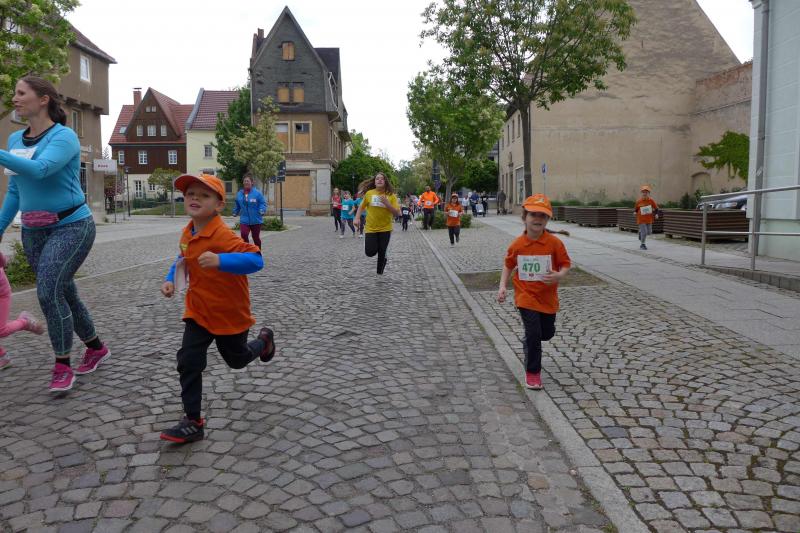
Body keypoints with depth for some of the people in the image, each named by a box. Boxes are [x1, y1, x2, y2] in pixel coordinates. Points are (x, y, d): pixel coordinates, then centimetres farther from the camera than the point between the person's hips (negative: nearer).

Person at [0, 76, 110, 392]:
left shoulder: (64, 136, -11)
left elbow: (39, 169, -30)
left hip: (71, 226, -7)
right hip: (33, 231, 7)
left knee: (49, 292, -17)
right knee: (63, 293, 12)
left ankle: (63, 366, -3)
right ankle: (96, 348, 30)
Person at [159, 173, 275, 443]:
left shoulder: (222, 236, -27)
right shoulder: (187, 234, -1)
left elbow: (256, 259, -36)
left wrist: (220, 261, -48)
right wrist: (170, 279, 2)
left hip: (230, 313, -6)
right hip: (198, 311, 6)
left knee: (236, 359, 18)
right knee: (188, 362, -3)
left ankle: (264, 339, 50)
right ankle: (193, 422, 7)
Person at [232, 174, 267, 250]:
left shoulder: (257, 193, -9)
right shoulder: (239, 193, 3)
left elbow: (263, 203, -8)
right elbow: (237, 205, 18)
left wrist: (262, 210, -24)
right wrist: (235, 212, 12)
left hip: (255, 220, -2)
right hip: (244, 220, 2)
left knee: (256, 237, 11)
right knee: (244, 235, -19)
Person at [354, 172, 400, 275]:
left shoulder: (391, 195, -5)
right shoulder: (369, 193, -2)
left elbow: (396, 213, -7)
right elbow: (361, 206, 11)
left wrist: (387, 203, -20)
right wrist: (357, 218, -1)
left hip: (385, 229, -1)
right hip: (371, 228, 1)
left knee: (382, 253, 4)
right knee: (370, 252, -7)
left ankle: (380, 272, 28)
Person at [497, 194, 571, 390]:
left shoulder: (554, 243, -12)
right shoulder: (517, 244, -7)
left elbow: (566, 264, -5)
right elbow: (508, 265, 7)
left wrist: (559, 275, -26)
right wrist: (502, 286, -3)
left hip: (548, 297, 2)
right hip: (526, 295, -1)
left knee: (547, 333, 17)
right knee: (534, 333, -9)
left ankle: (528, 344, 52)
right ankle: (532, 372, 8)